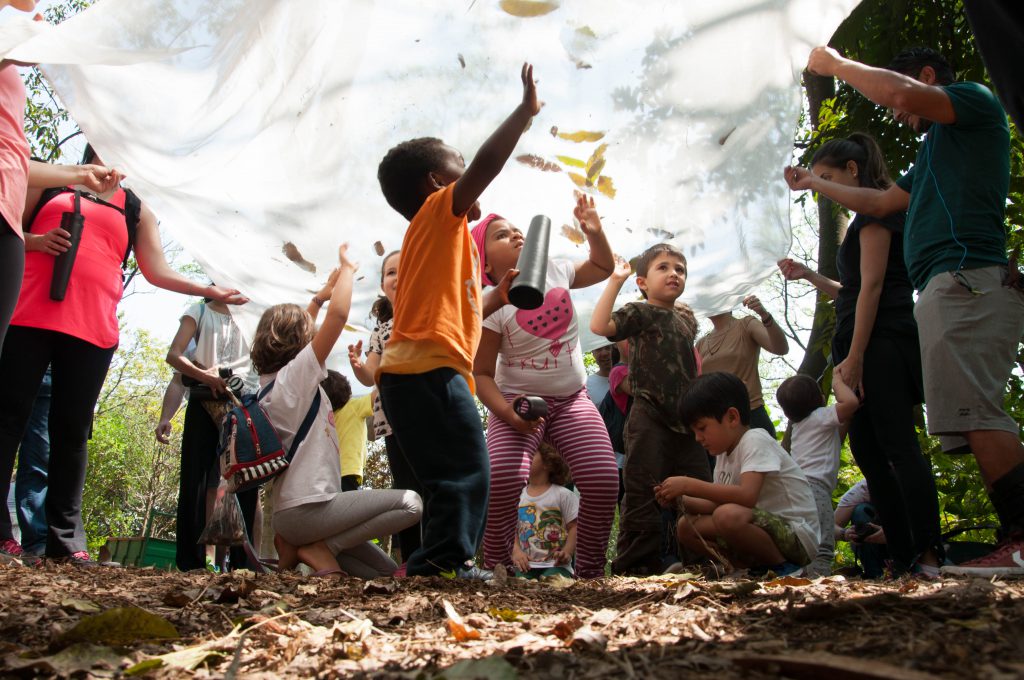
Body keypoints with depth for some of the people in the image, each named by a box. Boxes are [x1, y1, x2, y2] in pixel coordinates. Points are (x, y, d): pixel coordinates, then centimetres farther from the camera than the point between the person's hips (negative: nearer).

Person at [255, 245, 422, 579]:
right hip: (306, 508, -9)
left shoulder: (269, 383, 14)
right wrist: (347, 269, -2)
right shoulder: (296, 374, -10)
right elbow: (338, 314, -17)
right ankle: (317, 548, -10)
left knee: (387, 572, 10)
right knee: (409, 503, -17)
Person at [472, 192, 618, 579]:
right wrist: (508, 413, -28)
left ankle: (590, 571, 3)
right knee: (503, 479, -28)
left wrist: (594, 232, 1)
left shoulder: (554, 271, 2)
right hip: (520, 399, -4)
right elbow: (482, 374, -11)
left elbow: (603, 267, 21)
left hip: (572, 398, 4)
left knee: (603, 480, -14)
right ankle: (496, 569, -10)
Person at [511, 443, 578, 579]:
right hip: (525, 564, 2)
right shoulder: (518, 495, 14)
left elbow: (574, 527, 1)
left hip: (555, 564, -2)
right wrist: (516, 551, -10)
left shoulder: (563, 494, 5)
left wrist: (567, 552, -16)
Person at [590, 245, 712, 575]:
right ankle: (637, 566, -2)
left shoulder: (687, 321, 18)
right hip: (649, 419, -7)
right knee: (644, 496, -6)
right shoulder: (640, 313, -2)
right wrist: (615, 281, -16)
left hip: (686, 421, 7)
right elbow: (599, 325, -20)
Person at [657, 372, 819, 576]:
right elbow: (717, 504, 12)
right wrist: (680, 500, -5)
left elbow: (747, 496, -31)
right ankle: (759, 566, 0)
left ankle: (782, 567, -10)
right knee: (686, 527, 2)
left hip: (797, 535, -9)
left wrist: (689, 485, -26)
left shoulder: (755, 440, -16)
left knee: (728, 516, -35)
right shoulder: (725, 454, 11)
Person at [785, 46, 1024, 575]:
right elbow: (881, 202, 42)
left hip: (965, 278, -10)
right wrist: (812, 184, 49)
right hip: (946, 288, 10)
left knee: (973, 411, -19)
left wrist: (835, 65, 1)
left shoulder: (976, 102, 6)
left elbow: (903, 93, -12)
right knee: (972, 415, 2)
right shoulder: (933, 155, 34)